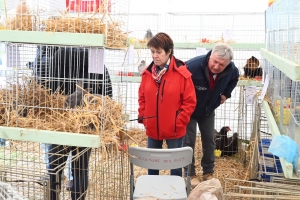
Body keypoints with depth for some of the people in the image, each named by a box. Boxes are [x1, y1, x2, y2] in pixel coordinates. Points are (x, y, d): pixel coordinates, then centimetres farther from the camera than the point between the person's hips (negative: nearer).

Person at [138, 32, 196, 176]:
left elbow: (190, 101, -10)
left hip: (174, 130, -4)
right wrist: (143, 118, 1)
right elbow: (142, 98, 10)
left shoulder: (181, 73, -13)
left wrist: (179, 123, -13)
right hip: (152, 129, 4)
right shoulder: (147, 73, -1)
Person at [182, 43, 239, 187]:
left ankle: (208, 172, 26)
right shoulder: (193, 66, -37)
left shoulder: (231, 70, -19)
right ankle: (190, 174, 15)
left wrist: (226, 94, -2)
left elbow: (234, 79, 7)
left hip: (209, 110, 4)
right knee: (188, 141, -1)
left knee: (209, 140, 10)